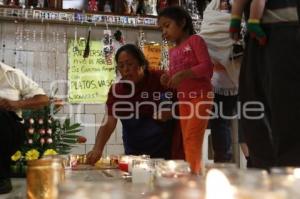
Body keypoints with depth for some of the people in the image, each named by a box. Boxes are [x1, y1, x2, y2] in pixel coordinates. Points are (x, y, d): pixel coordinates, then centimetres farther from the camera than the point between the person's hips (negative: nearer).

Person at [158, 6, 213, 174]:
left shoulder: (195, 40, -3)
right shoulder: (173, 52, 16)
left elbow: (207, 66, -14)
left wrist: (182, 74, -24)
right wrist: (168, 79, -3)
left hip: (201, 96, -7)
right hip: (184, 100, 7)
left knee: (192, 137, -15)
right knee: (187, 141, 4)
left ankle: (194, 173, -13)